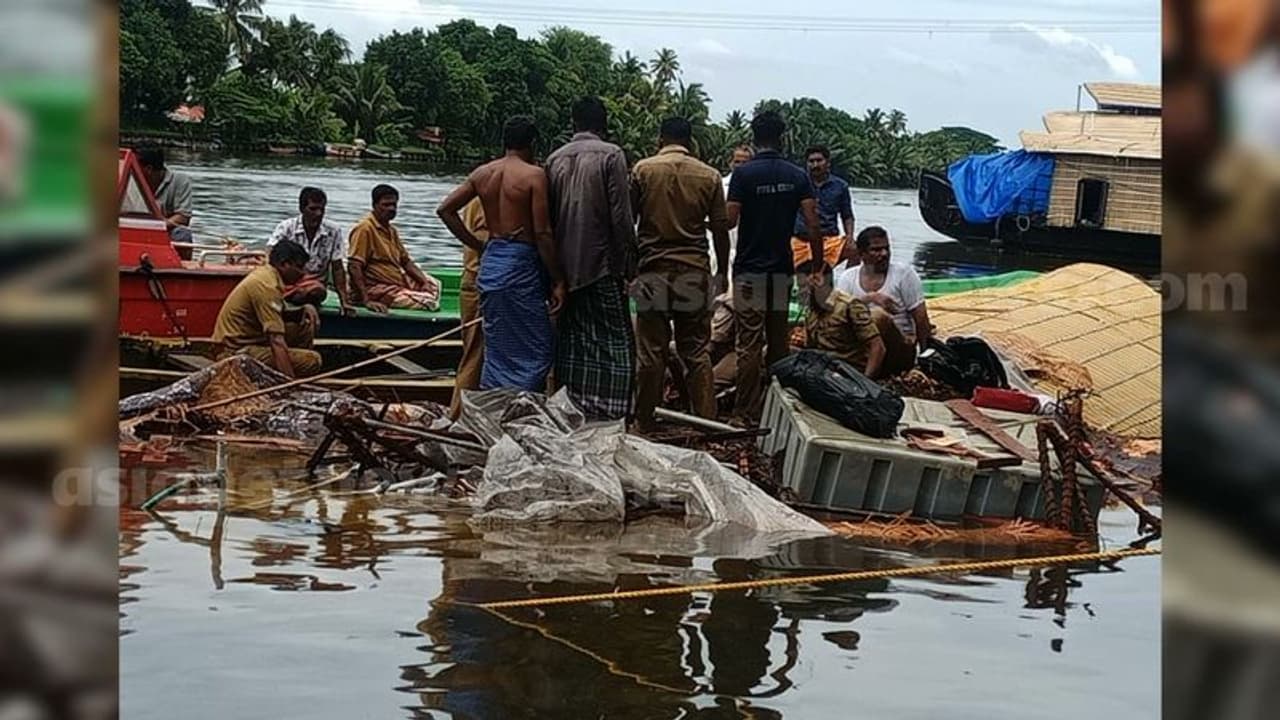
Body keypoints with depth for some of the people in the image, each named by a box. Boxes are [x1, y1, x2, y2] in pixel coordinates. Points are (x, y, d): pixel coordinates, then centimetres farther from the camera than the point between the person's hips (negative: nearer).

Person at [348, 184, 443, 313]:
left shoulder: (391, 230, 15)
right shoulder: (365, 229, -13)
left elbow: (406, 261, 19)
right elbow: (355, 267, -21)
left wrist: (425, 282, 2)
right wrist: (366, 301, -29)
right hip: (377, 288, -10)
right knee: (427, 302, -22)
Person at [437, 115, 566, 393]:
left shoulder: (482, 173, 9)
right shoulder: (534, 175, -9)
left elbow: (445, 209, 11)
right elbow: (542, 233, -14)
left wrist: (478, 246, 14)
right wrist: (557, 282, -9)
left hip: (490, 262, 7)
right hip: (522, 263, -7)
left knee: (497, 348, 15)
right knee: (537, 348, 1)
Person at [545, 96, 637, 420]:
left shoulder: (555, 159, 8)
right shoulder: (611, 155, -7)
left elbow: (548, 216, 11)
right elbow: (621, 218, -11)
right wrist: (628, 267, -5)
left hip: (565, 269, 5)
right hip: (602, 266, -5)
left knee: (571, 342, 11)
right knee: (613, 342, -2)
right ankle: (606, 415, -8)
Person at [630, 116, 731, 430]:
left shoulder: (643, 170, -2)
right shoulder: (709, 176, 2)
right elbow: (720, 228, 4)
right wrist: (723, 272, 15)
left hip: (653, 269, -1)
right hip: (695, 271, 1)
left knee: (651, 351, 4)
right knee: (697, 351, 7)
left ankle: (644, 422, 10)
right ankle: (707, 421, 7)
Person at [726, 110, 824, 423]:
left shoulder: (744, 173, -10)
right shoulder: (797, 176, 2)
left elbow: (730, 220, -12)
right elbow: (813, 224, -2)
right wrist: (818, 266, 5)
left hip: (750, 268, -4)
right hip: (783, 269, 4)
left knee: (748, 344, -2)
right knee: (779, 342, 13)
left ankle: (746, 412, -2)